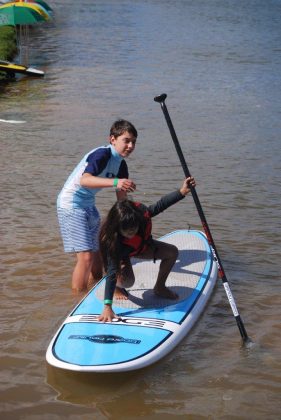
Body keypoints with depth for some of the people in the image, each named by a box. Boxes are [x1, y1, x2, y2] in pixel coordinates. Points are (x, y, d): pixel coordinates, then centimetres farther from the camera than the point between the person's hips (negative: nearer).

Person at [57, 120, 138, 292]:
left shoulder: (121, 164, 5)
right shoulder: (102, 154, -22)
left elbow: (122, 198, 11)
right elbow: (84, 180, -40)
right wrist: (114, 182, -52)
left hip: (89, 206, 9)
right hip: (72, 205, -9)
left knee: (98, 257, 12)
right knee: (86, 256, -16)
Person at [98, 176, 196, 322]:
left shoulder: (140, 211, -36)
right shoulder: (113, 242, -45)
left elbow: (159, 206, -15)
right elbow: (112, 273, -49)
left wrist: (182, 192, -21)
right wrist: (107, 307, -55)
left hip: (141, 246, 5)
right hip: (121, 253, -5)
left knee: (172, 252, -8)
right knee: (127, 281, -32)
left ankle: (159, 287, 13)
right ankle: (117, 287, 6)